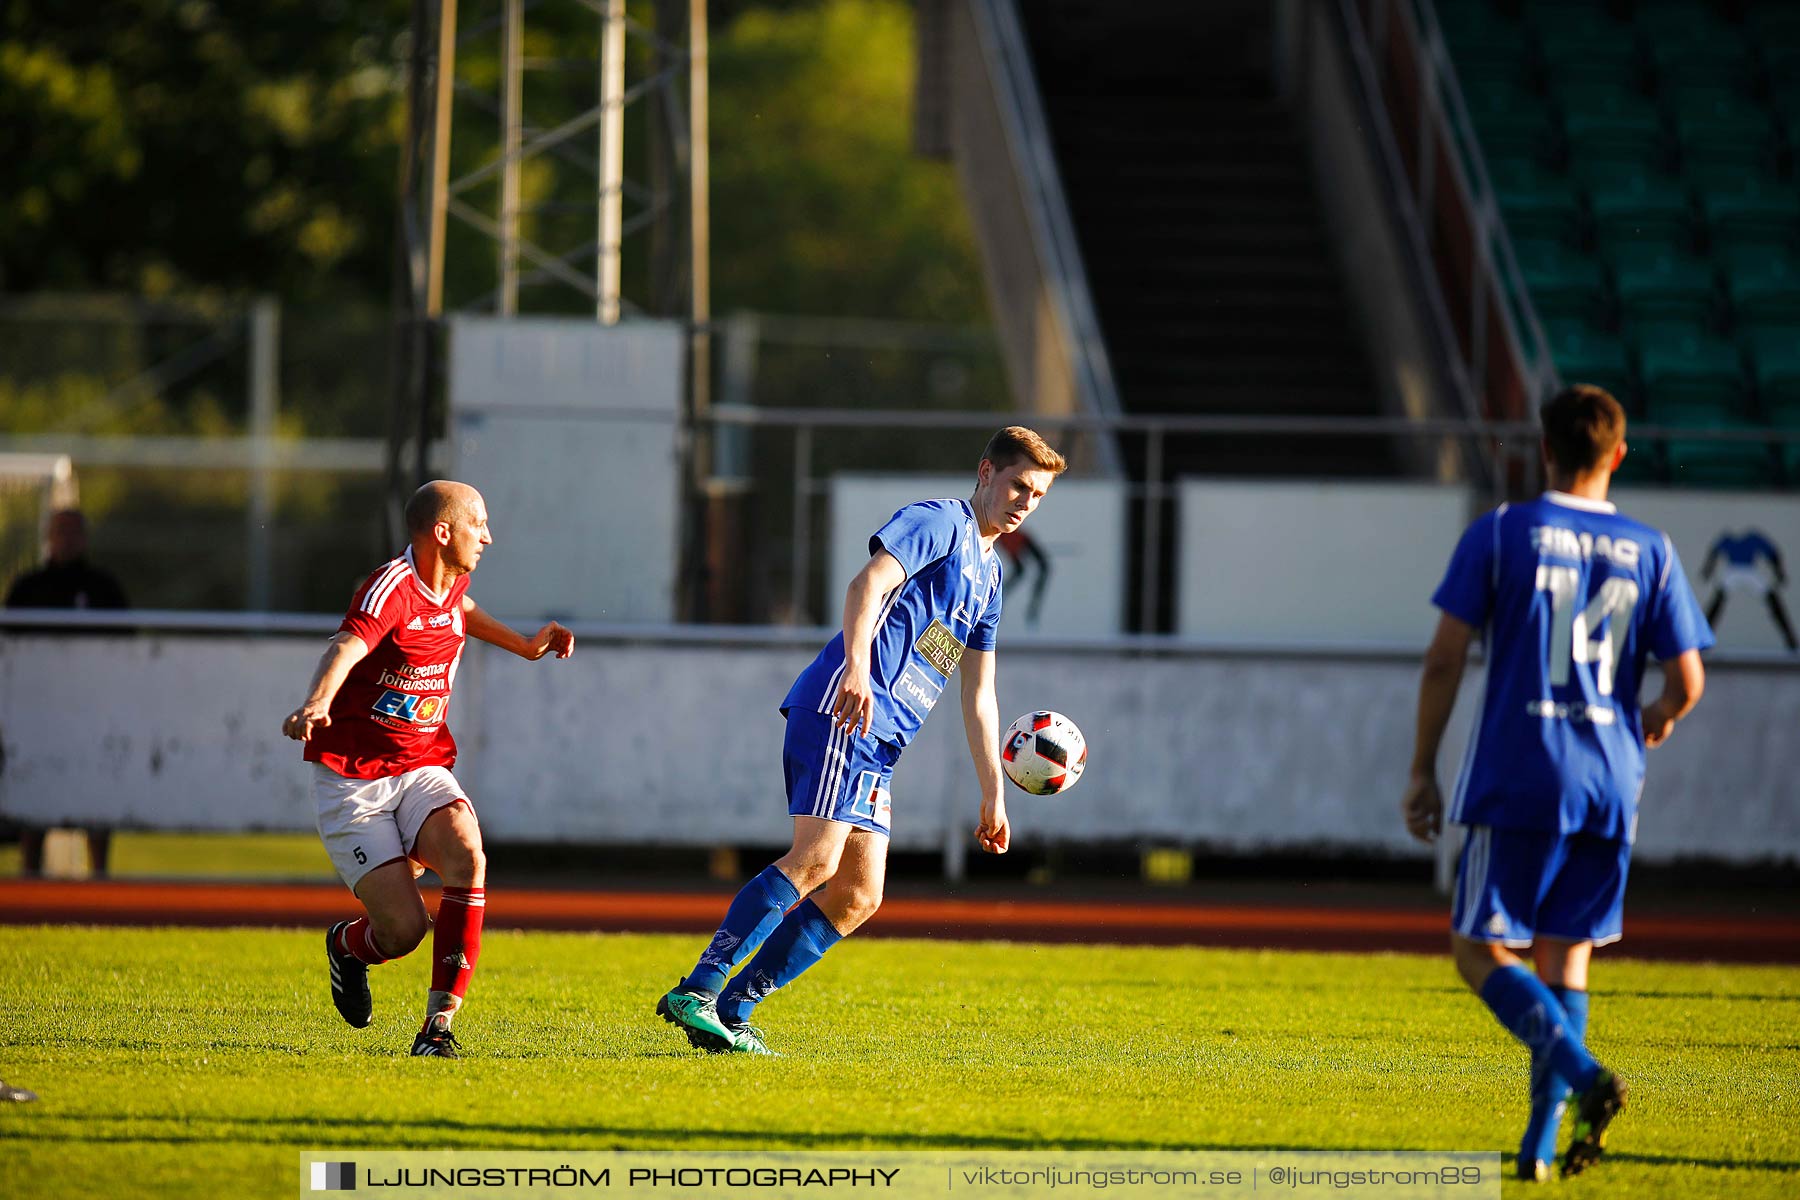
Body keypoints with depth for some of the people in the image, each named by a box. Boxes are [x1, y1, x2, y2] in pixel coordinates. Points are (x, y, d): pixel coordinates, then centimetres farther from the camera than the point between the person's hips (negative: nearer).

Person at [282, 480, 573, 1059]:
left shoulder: (452, 584, 8)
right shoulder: (392, 587, -17)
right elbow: (345, 649, -38)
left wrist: (524, 645, 36)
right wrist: (317, 703, -57)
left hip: (423, 770, 6)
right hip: (353, 780, -6)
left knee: (468, 859, -27)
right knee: (404, 929, -15)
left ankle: (439, 1024, -21)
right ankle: (347, 946, 24)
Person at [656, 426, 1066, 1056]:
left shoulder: (989, 573, 28)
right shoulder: (938, 521, 1)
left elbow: (979, 695, 31)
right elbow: (866, 585, -16)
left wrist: (993, 794, 28)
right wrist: (857, 668, -32)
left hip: (878, 743, 9)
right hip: (840, 711, -9)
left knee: (858, 896, 2)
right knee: (816, 859, -22)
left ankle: (731, 1014, 0)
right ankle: (696, 992, -25)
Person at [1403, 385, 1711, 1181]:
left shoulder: (1500, 534, -2)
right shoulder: (1651, 553, 5)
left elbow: (1444, 660, -5)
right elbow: (1685, 683, 3)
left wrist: (1423, 772, 3)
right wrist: (1653, 723, 26)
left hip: (1516, 779, -3)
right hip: (1609, 786, 3)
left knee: (1479, 951, 1)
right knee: (1567, 955, 14)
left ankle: (1584, 1075, -21)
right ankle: (1540, 1142, 9)